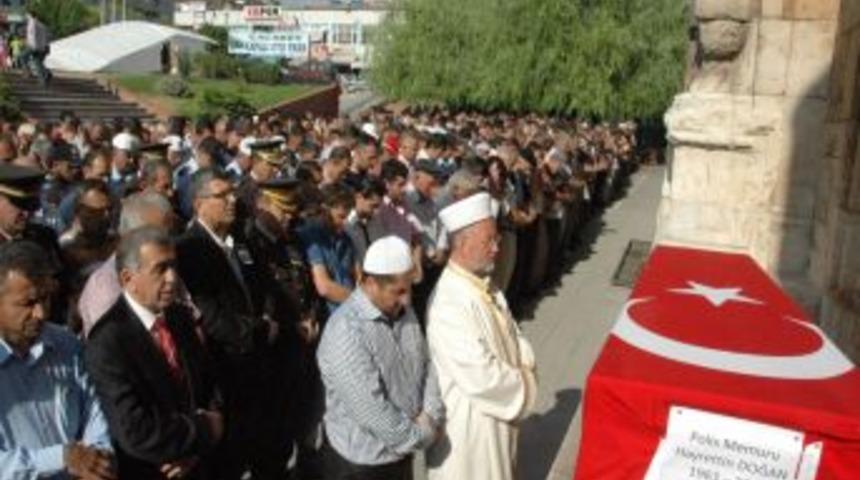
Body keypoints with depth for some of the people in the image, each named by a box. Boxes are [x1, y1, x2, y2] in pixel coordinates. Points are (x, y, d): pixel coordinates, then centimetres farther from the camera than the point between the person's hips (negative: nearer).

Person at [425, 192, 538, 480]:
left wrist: (525, 367, -9)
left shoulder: (484, 284, -2)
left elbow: (510, 333, 9)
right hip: (468, 421, -8)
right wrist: (523, 383, -14)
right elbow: (481, 378, -31)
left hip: (497, 411, 8)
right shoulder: (449, 303, -31)